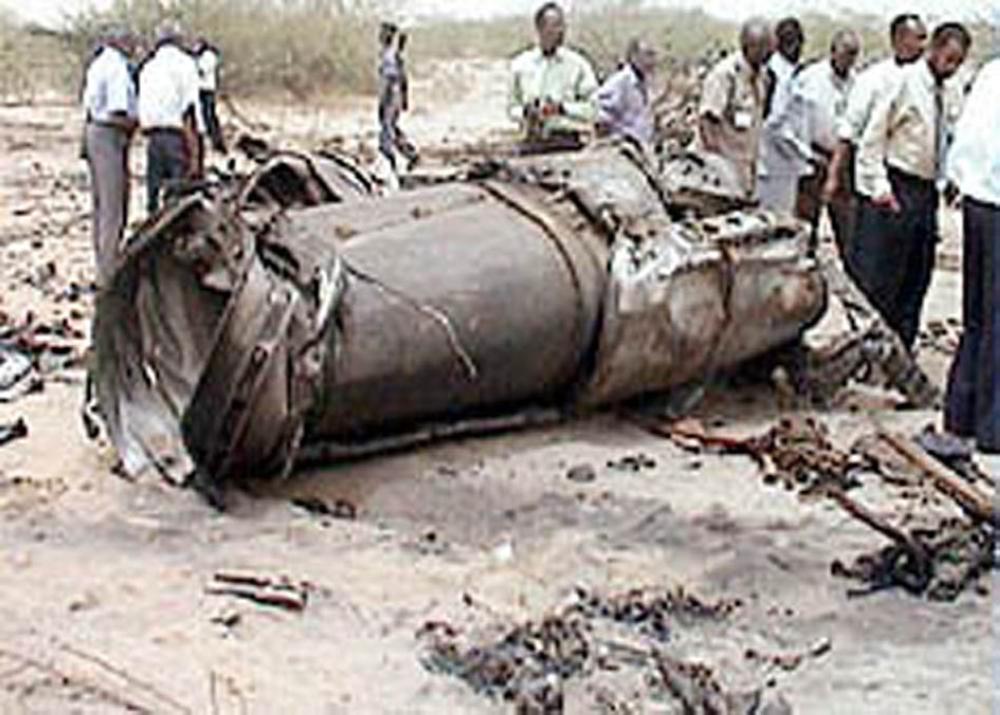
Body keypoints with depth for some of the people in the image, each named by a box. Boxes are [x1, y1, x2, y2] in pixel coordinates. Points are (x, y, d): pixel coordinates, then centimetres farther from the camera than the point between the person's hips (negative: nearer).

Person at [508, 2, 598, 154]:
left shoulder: (577, 64, 2)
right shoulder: (520, 64, 10)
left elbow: (593, 108, 1)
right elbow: (512, 107, 16)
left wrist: (561, 108, -13)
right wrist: (525, 112, -7)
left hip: (566, 140, -2)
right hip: (531, 141, 2)